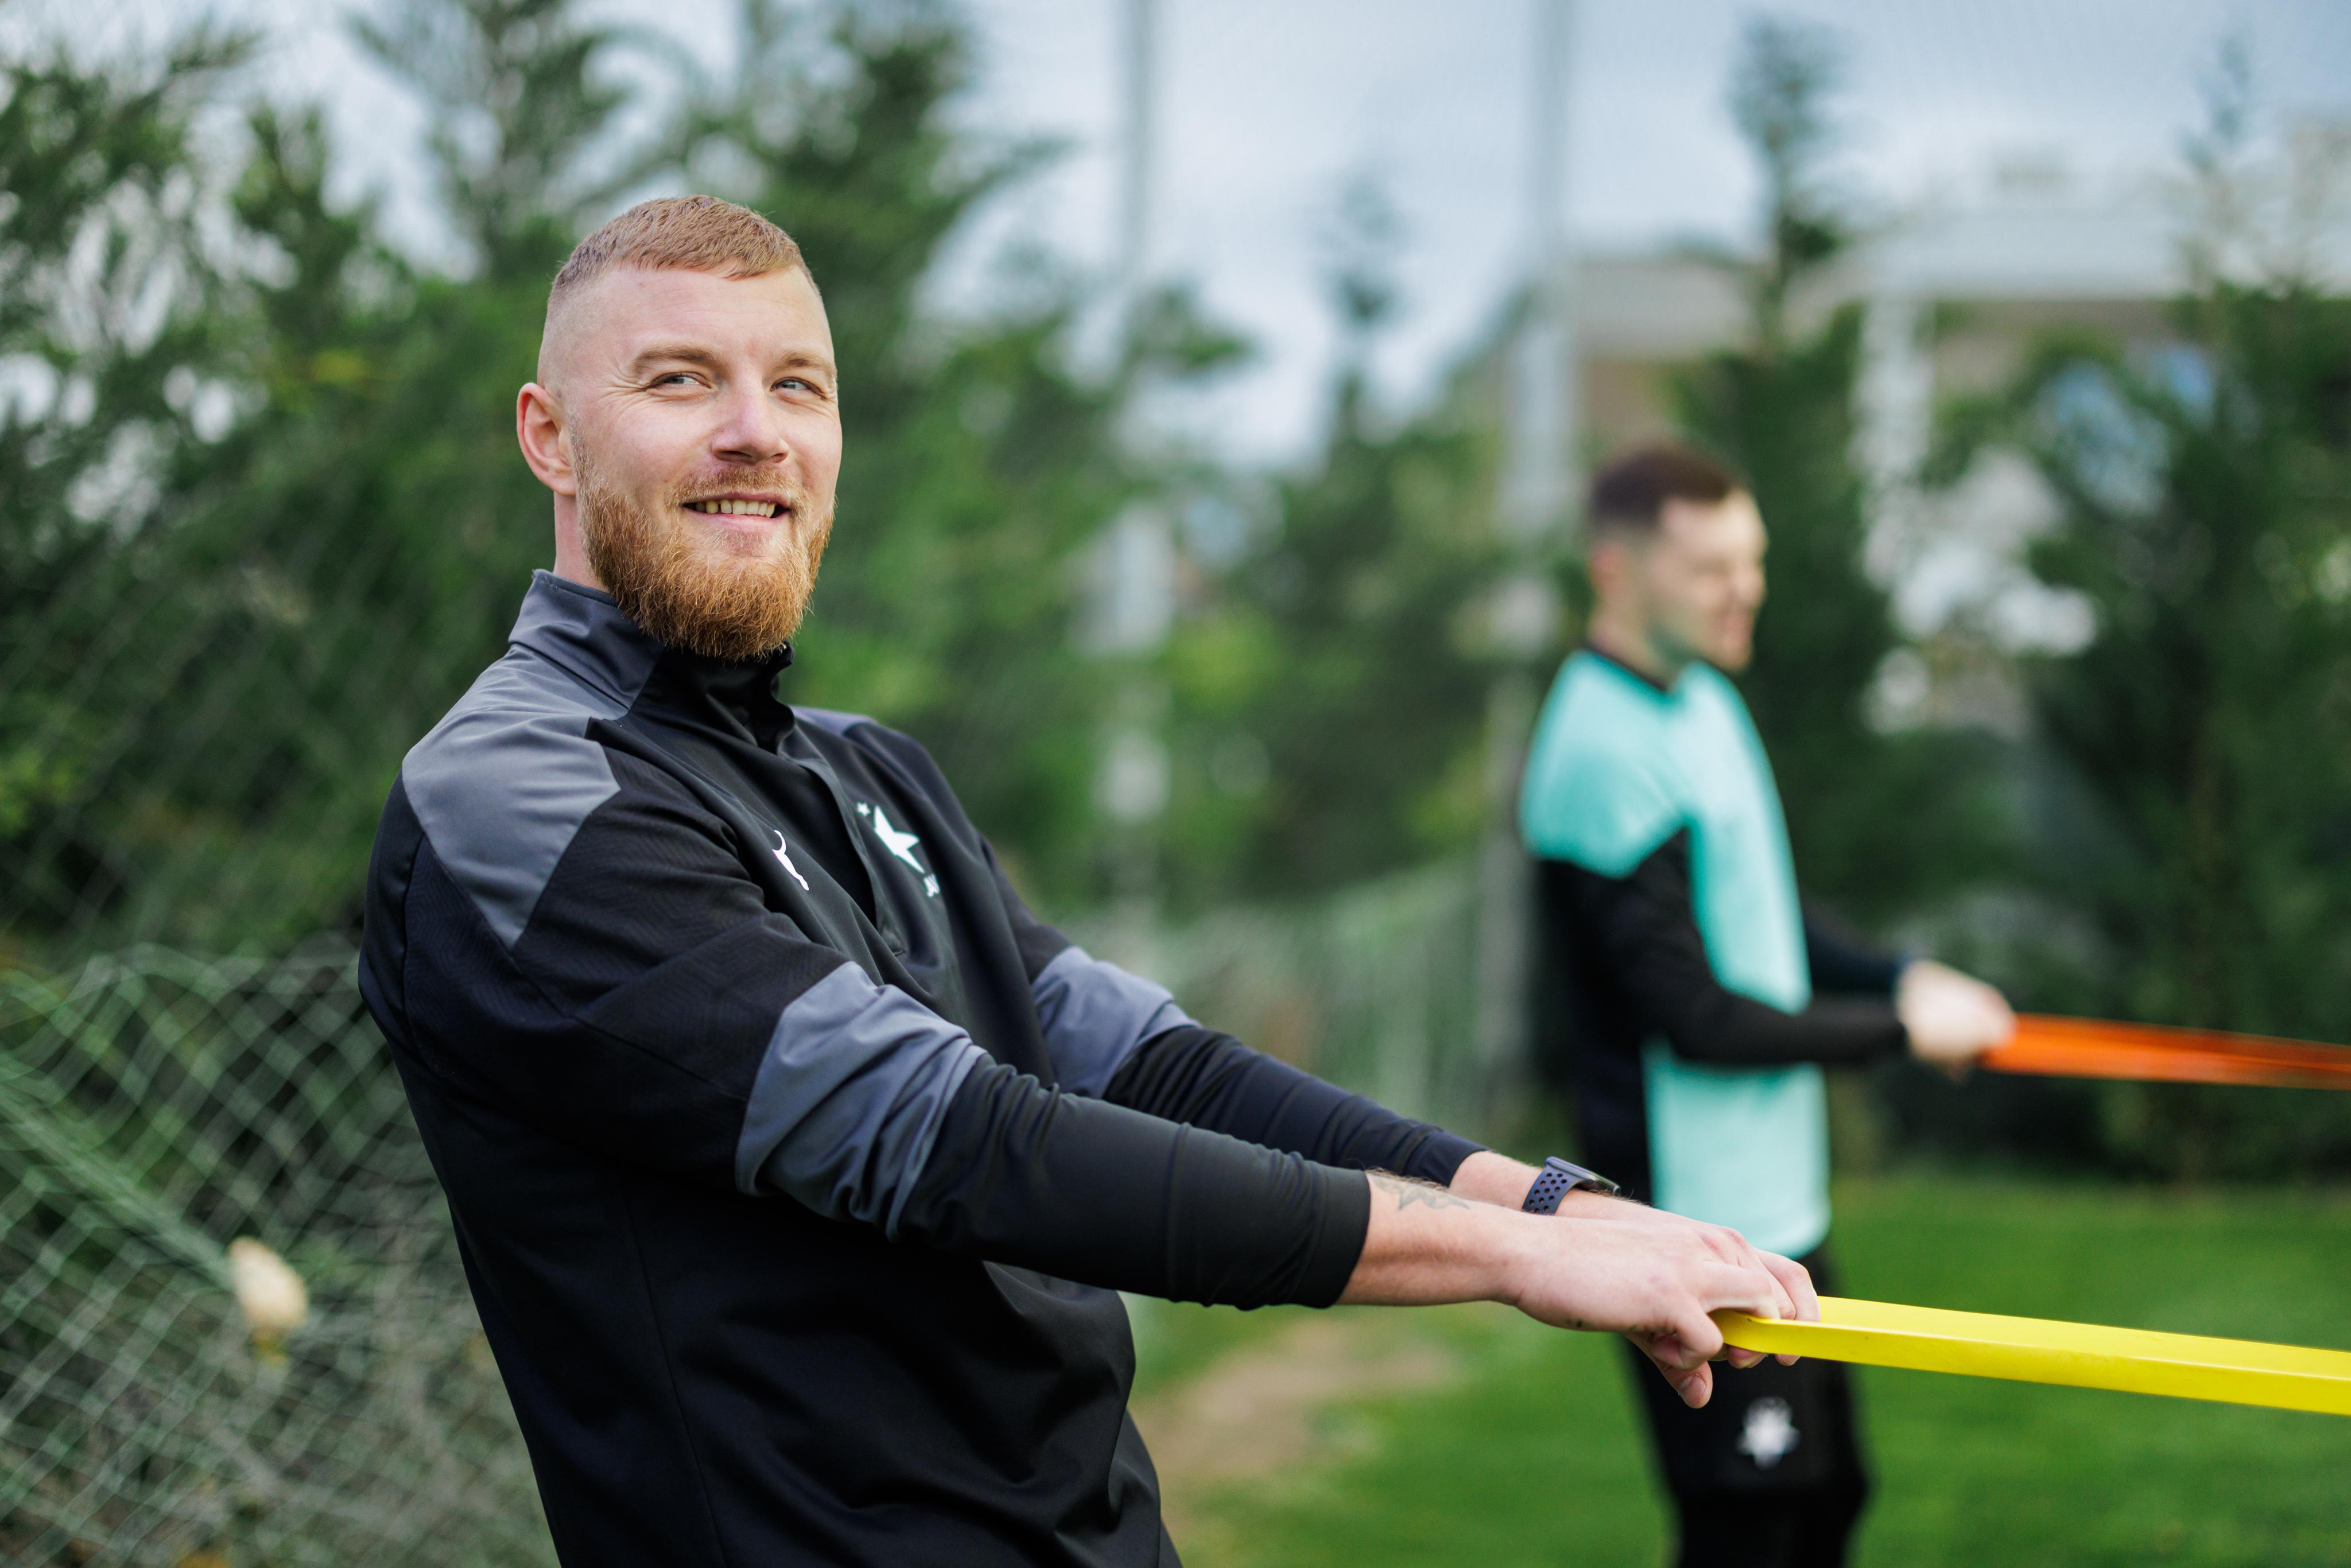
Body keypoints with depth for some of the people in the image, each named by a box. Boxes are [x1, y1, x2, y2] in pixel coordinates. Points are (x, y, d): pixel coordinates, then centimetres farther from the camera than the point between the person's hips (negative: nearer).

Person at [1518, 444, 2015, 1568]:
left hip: (1774, 1193, 10)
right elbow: (1695, 1016, -21)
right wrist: (1899, 1031, -11)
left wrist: (1900, 978, 1)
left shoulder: (1703, 697, 9)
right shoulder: (1608, 754, -22)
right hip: (1699, 1220, -10)